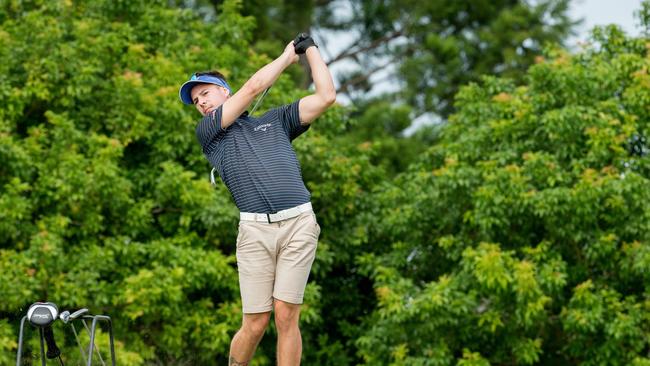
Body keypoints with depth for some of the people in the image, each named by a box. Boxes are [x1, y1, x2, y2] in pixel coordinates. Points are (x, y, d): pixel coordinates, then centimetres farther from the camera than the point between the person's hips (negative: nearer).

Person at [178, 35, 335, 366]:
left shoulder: (276, 121, 22)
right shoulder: (207, 133, 15)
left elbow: (326, 97, 14)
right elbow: (253, 88, 8)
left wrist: (310, 49, 19)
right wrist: (289, 54, 19)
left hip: (299, 224, 1)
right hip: (255, 230, 0)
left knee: (286, 316, -7)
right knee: (255, 323, -5)